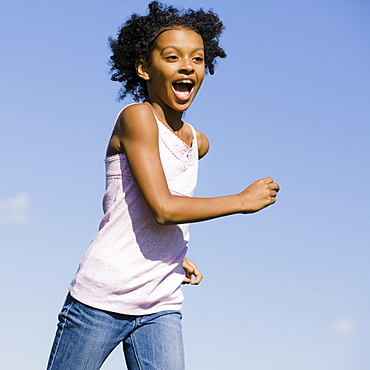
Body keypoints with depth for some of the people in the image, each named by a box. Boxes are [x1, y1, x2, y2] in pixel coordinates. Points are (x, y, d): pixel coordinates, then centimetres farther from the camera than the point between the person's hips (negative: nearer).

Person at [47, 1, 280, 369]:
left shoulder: (198, 143, 11)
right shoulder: (137, 117, -10)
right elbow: (163, 208, -19)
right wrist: (243, 200, -10)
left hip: (161, 308, 6)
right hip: (101, 299, -6)